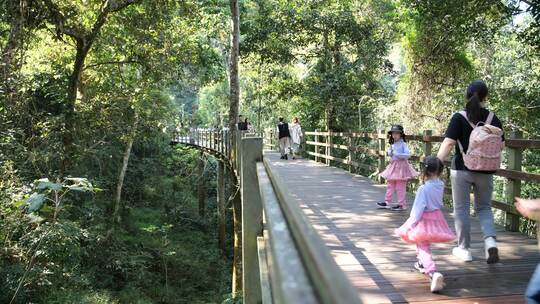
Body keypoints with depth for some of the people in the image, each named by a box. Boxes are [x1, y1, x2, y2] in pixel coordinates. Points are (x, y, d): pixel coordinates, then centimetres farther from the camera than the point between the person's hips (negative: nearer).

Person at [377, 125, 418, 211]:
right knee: (390, 185, 11)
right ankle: (387, 202, 18)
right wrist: (390, 152, -1)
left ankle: (401, 204, 5)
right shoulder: (392, 144, 9)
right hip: (393, 165, 7)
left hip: (401, 166, -7)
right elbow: (390, 153, 22)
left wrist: (397, 154, -24)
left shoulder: (403, 144, -11)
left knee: (400, 187, -2)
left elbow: (408, 154, -21)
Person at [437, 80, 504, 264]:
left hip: (462, 170, -2)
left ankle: (464, 249, 15)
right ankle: (490, 240, -6)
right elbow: (501, 145, 3)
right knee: (484, 208, 17)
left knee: (461, 209, 9)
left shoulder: (459, 118, -8)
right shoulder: (493, 118, 0)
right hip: (485, 171, 2)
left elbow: (448, 143, -16)